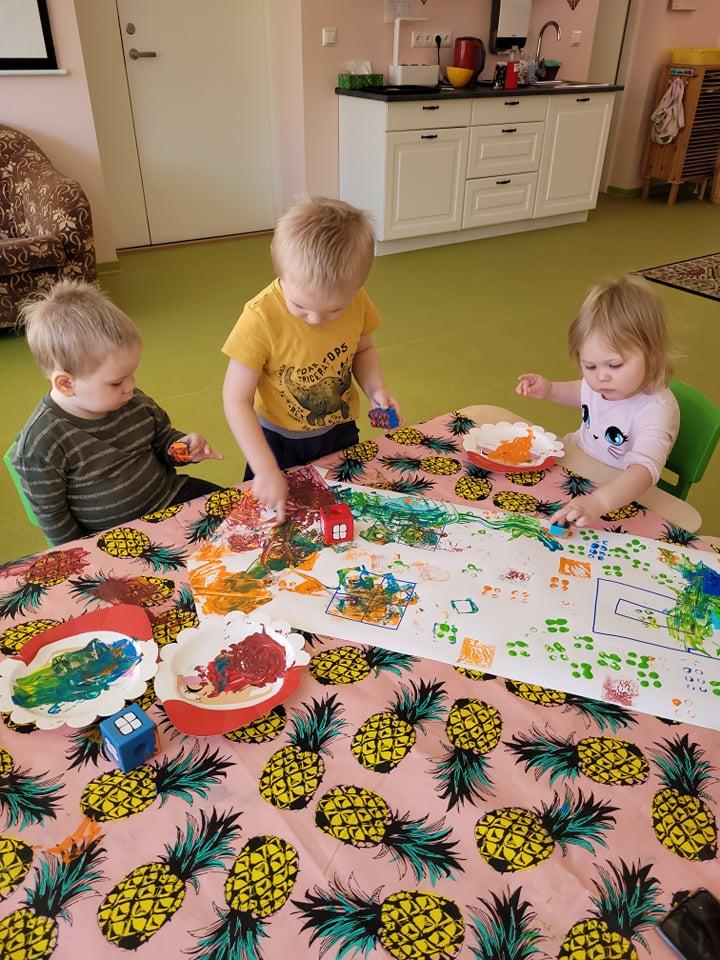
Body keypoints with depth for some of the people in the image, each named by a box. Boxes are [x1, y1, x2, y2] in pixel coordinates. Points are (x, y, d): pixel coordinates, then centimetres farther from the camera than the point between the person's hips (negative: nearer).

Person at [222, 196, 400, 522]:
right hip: (279, 439, -3)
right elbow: (236, 400, -26)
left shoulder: (358, 303, -18)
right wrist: (266, 470, -31)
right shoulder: (261, 318, -30)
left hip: (340, 431, 3)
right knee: (270, 517, 19)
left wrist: (375, 389, -17)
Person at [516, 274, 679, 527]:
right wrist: (549, 389, -2)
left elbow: (646, 468, -48)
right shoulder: (598, 383, -9)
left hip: (621, 493, -7)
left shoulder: (656, 410, -32)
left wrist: (598, 502, -66)